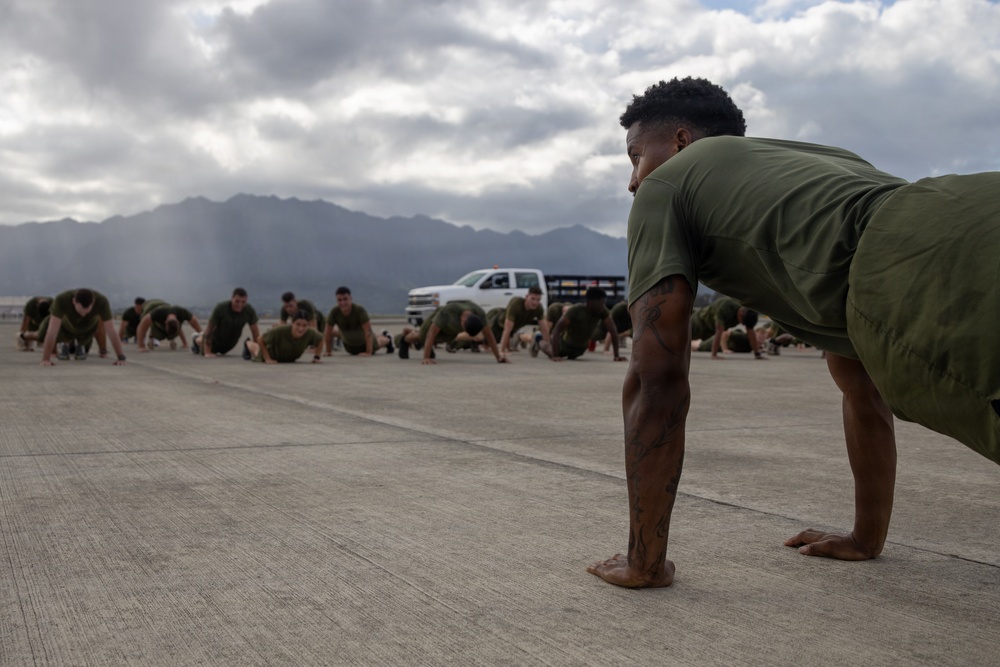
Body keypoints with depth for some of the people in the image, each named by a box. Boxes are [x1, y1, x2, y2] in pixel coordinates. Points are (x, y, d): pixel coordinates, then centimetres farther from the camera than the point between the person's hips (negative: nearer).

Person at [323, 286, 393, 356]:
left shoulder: (359, 310, -40)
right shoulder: (334, 312, -32)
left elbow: (368, 331, -38)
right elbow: (328, 333, -21)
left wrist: (368, 353, -38)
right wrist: (328, 351, -15)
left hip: (365, 342, -4)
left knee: (376, 345, 30)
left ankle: (387, 339, 65)